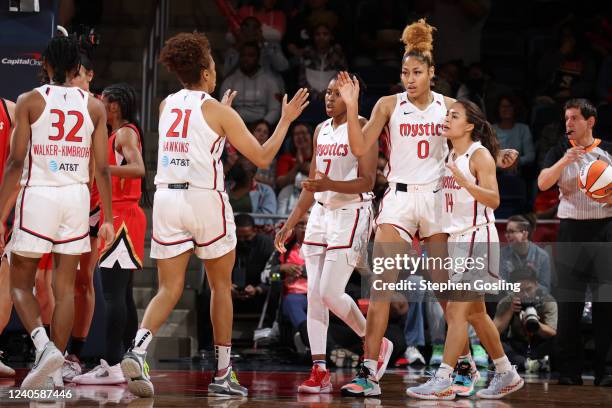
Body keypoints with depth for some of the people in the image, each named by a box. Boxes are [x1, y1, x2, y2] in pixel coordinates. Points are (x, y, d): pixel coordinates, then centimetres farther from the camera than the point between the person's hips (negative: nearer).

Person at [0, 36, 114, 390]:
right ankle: (56, 368, 4)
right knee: (65, 287, 7)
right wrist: (108, 218, 9)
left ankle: (45, 347, -16)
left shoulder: (30, 101, -2)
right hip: (77, 197, 3)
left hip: (38, 195, -3)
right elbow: (102, 168, 3)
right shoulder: (94, 106, 5)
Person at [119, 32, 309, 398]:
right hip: (206, 200, -4)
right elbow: (262, 157, -3)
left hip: (167, 198, 4)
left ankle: (138, 350, -23)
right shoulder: (218, 111, -5)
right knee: (222, 286, 13)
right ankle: (223, 373, 15)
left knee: (170, 289, 4)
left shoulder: (167, 105, 10)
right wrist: (286, 120, 8)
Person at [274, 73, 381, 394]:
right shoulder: (321, 130, 13)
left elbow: (367, 181, -16)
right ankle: (319, 371, 0)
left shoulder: (361, 128, -9)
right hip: (321, 213, 7)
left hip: (351, 214, -7)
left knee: (330, 293, -12)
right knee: (313, 295, -1)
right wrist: (290, 224, 15)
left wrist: (330, 185, -30)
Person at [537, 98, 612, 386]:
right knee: (569, 304, -1)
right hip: (571, 230, 0)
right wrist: (565, 161, -20)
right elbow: (542, 184, -7)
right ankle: (570, 370, 3)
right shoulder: (560, 152, 7)